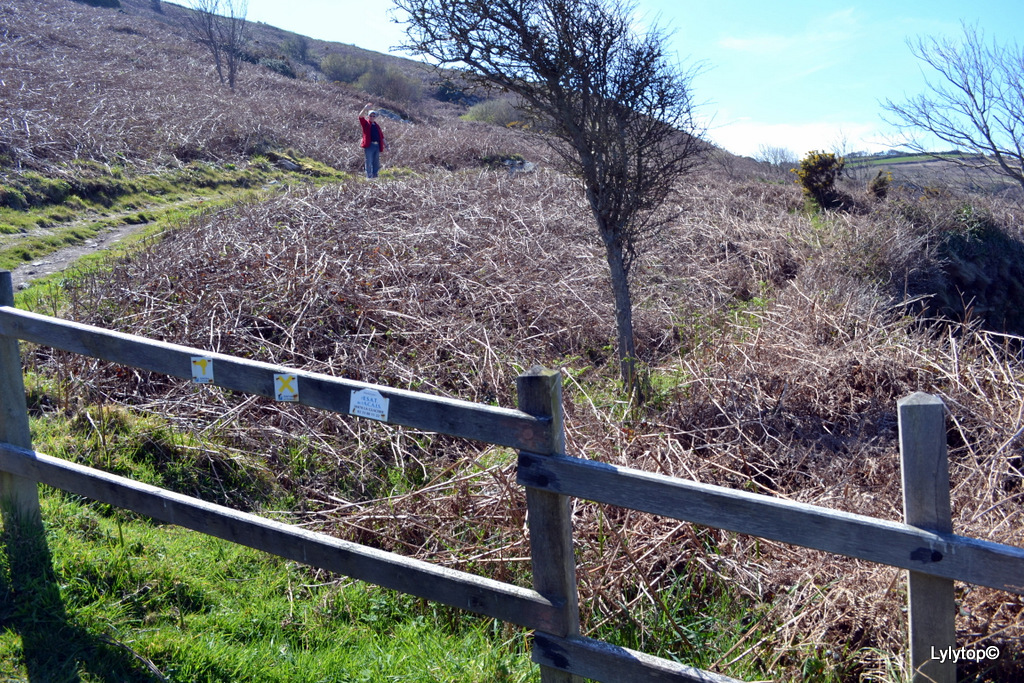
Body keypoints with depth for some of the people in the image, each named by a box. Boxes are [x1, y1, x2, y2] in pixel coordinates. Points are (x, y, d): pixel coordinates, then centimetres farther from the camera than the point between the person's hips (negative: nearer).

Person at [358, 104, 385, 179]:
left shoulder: (377, 125, 19)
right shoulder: (366, 123, 5)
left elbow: (381, 136, 20)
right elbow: (360, 117, -12)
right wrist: (365, 109, -26)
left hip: (377, 146, 5)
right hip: (369, 146, -5)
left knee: (376, 163, 10)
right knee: (369, 163, -5)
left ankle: (375, 177, 18)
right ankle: (369, 177, -4)